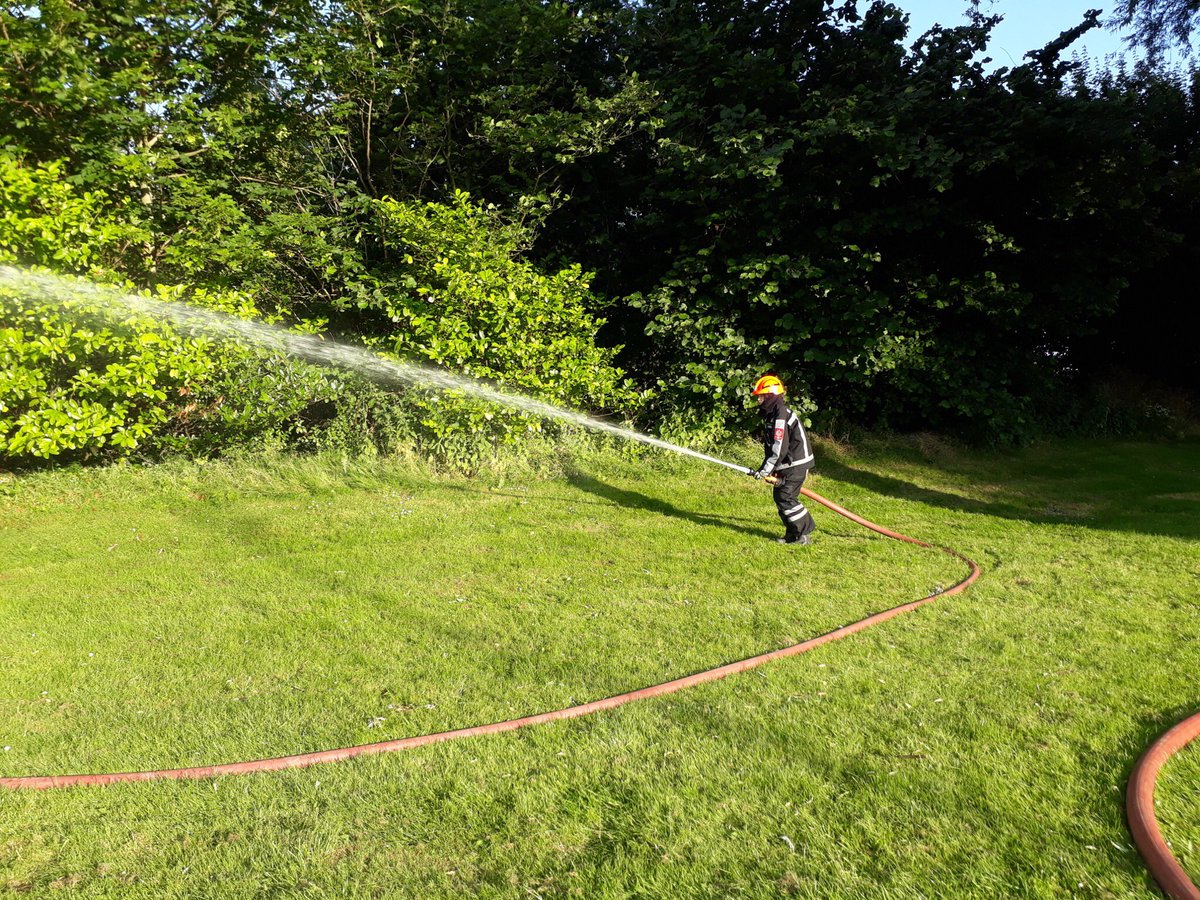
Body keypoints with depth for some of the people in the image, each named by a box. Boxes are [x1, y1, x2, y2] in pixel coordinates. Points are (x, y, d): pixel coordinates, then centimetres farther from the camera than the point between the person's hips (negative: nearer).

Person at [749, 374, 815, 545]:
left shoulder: (781, 416, -20)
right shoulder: (770, 415, 13)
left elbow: (780, 448, -25)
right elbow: (770, 446, 16)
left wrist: (766, 470, -23)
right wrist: (768, 468, 9)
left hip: (796, 464, -10)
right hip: (787, 464, 10)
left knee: (785, 498, -11)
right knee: (780, 496, 11)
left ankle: (804, 535, -2)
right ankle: (793, 534, 20)